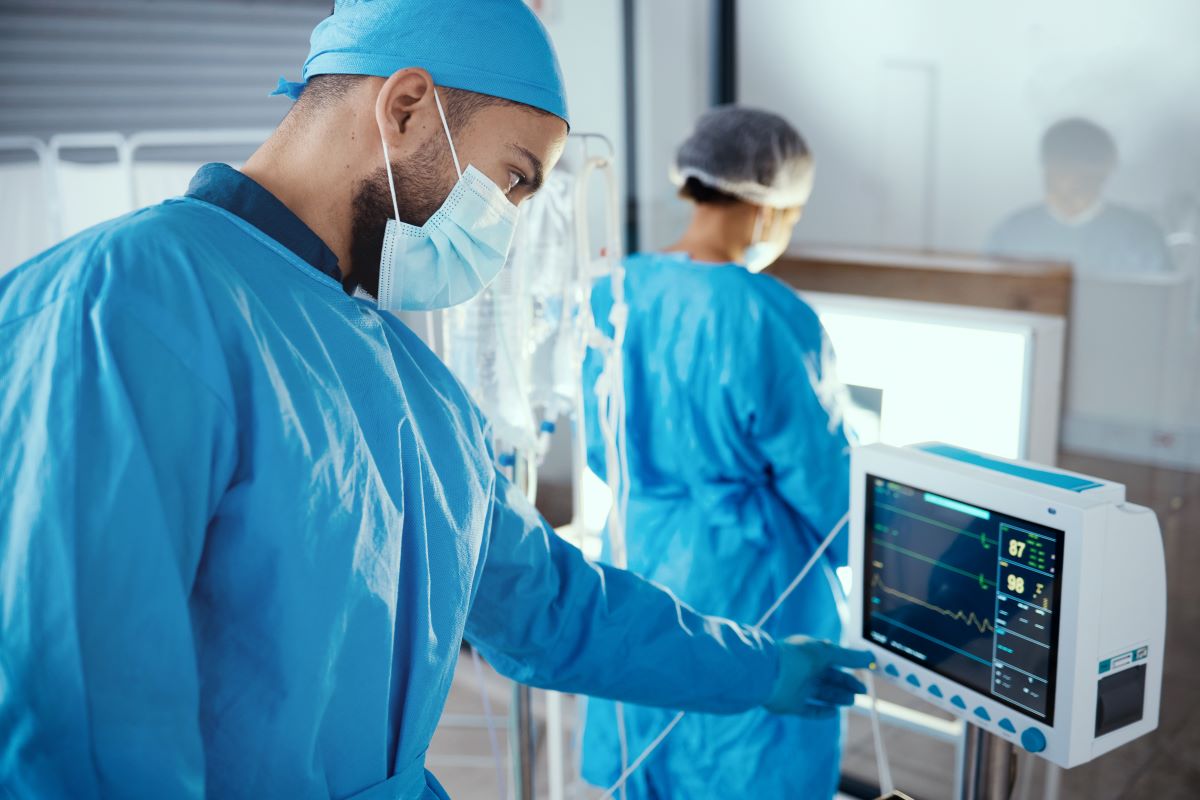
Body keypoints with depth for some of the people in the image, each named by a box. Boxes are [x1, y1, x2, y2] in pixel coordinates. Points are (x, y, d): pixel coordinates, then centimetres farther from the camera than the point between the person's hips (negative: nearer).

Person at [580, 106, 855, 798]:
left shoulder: (617, 291, -4)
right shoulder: (773, 317, -22)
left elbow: (601, 446, 7)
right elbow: (817, 471, -11)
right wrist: (856, 557, 9)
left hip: (643, 562, 6)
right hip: (747, 582, -6)